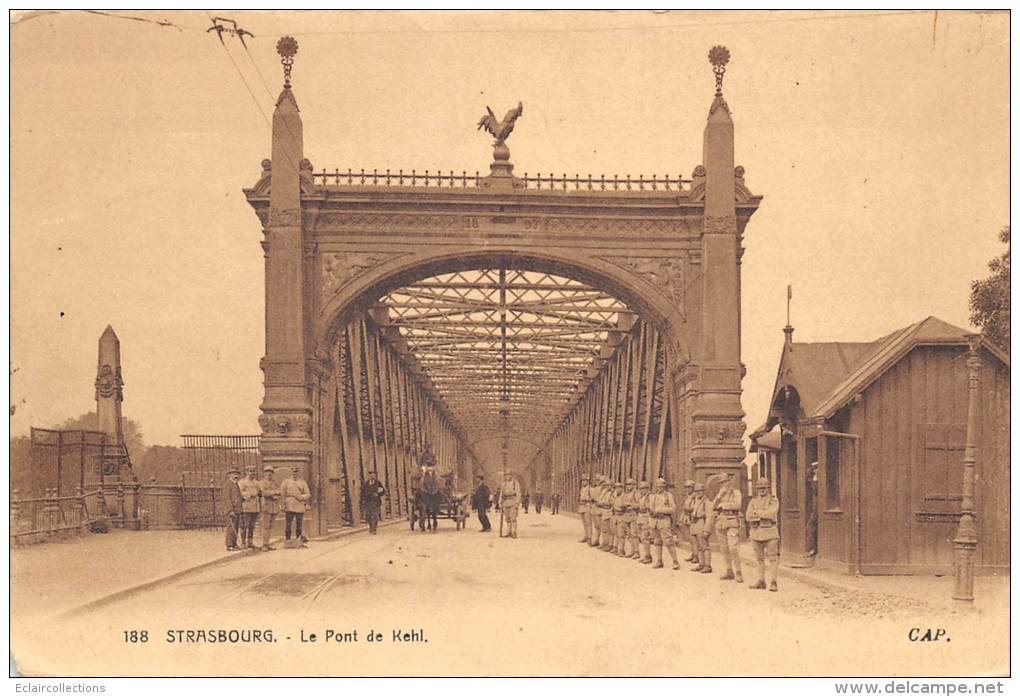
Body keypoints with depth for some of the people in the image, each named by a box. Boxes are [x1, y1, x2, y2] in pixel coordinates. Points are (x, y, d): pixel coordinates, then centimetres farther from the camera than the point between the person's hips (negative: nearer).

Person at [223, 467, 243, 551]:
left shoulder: (236, 485, 19)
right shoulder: (227, 484, -7)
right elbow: (227, 498, -15)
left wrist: (242, 511, 19)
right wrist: (231, 510, -21)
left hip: (238, 510, 8)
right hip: (232, 511, -8)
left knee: (236, 528, 9)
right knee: (231, 528, -7)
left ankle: (234, 545, 14)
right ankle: (229, 546, -4)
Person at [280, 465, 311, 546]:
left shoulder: (303, 482, 12)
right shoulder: (286, 482, 9)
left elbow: (308, 495, 9)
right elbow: (282, 493, 6)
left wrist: (301, 497, -10)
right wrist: (284, 503, -5)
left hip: (300, 508, 2)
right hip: (289, 507, -2)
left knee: (299, 525, 4)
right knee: (288, 525, -5)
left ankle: (299, 542, 10)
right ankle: (287, 541, -2)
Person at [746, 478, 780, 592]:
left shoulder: (773, 501, 0)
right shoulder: (753, 501, 10)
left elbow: (771, 513, -17)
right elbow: (749, 517, -2)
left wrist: (758, 512, -8)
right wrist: (763, 515, -13)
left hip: (770, 533, -4)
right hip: (756, 533, 4)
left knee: (772, 558, -5)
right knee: (759, 558, 9)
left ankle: (773, 583, -6)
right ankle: (761, 582, 15)